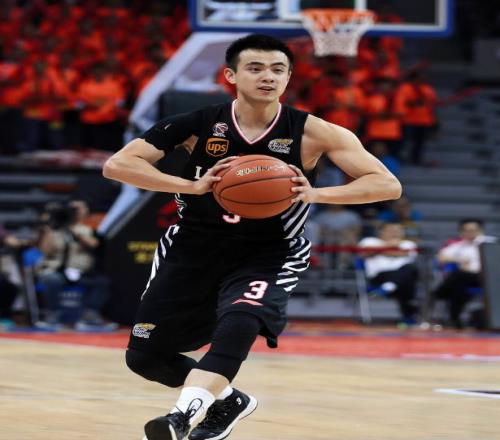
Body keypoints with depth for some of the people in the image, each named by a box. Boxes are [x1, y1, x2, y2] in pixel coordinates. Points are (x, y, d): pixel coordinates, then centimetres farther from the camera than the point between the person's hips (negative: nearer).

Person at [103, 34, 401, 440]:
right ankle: (227, 401, 31)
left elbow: (388, 185, -14)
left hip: (266, 257, -3)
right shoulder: (198, 125, -11)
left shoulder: (311, 132, -12)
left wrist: (315, 194, -28)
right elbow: (117, 165, -16)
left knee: (239, 322, -35)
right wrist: (193, 186, -28)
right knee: (144, 355, 8)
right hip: (193, 251, 3)